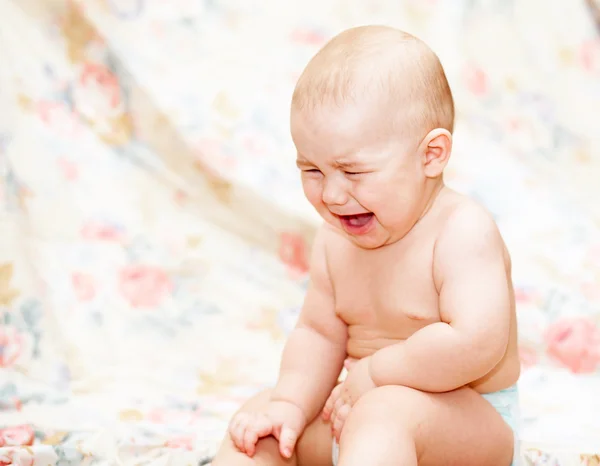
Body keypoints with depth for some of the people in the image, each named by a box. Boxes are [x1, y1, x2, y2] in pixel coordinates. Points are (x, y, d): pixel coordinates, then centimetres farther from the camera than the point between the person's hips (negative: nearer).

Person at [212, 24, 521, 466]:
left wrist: (373, 372, -23)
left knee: (384, 413, -36)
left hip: (471, 425, -8)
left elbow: (476, 344, -34)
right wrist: (291, 403, -13)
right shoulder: (336, 240, 1)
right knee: (261, 419, -1)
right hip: (367, 408, 8)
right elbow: (319, 333, 6)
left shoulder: (463, 232, -23)